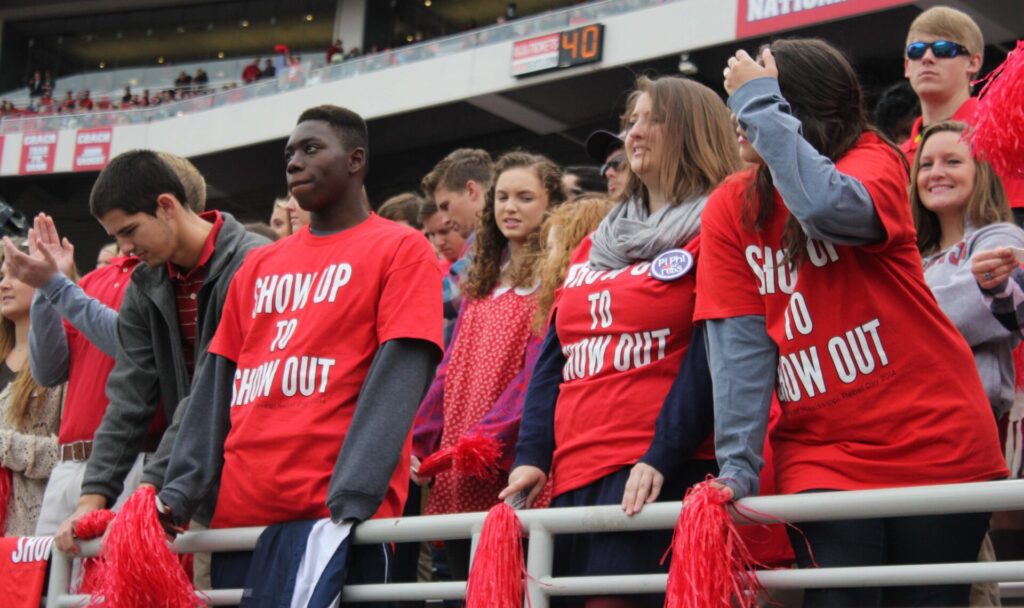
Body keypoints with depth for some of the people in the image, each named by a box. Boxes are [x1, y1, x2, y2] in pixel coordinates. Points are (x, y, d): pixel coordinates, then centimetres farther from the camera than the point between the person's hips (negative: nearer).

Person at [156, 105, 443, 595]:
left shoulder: (400, 249, 3)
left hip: (338, 518, -5)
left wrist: (352, 499, -21)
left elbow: (395, 383, -9)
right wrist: (182, 490, 2)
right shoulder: (258, 267, 20)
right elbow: (217, 385, 16)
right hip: (239, 513, 5)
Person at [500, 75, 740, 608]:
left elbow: (711, 359, -10)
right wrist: (531, 455, 6)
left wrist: (660, 458, -18)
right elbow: (553, 360, 18)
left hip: (660, 475, -7)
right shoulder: (594, 246, 22)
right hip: (572, 477, 7)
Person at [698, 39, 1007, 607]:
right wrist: (738, 467, -14)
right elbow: (739, 347, -4)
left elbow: (832, 210, -30)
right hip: (820, 460, 2)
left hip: (935, 447, -2)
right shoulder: (729, 209, 3)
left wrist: (761, 104, -21)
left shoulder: (873, 159, -4)